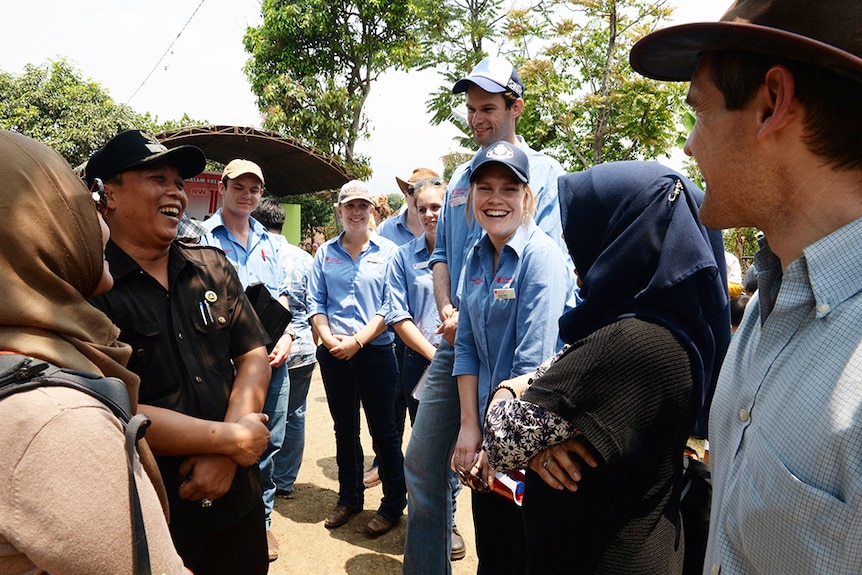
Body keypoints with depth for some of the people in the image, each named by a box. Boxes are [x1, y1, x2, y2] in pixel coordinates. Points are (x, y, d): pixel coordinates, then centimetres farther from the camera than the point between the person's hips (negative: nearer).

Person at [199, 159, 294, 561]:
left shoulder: (268, 240, 14)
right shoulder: (204, 238, -4)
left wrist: (286, 336, 1)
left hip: (274, 358, 5)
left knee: (270, 442, 13)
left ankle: (261, 520, 31)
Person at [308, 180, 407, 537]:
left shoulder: (388, 252, -2)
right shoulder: (325, 253, 8)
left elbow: (390, 306, -9)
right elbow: (315, 302, 5)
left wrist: (358, 340, -15)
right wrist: (328, 337, -11)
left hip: (375, 351, -3)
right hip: (333, 355, 4)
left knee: (383, 429, 4)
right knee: (344, 429, 15)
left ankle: (394, 503, 20)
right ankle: (349, 498, 32)